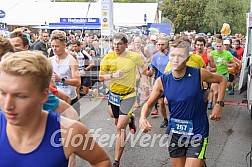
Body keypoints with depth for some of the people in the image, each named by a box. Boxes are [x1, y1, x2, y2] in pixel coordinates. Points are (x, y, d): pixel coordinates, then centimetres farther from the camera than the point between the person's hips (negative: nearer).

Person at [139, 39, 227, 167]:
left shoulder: (199, 74, -14)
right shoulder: (162, 81, -8)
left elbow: (222, 80, 4)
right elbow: (149, 104, 2)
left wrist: (219, 104, -4)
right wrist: (143, 118, -17)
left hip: (197, 133, -3)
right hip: (175, 133, 3)